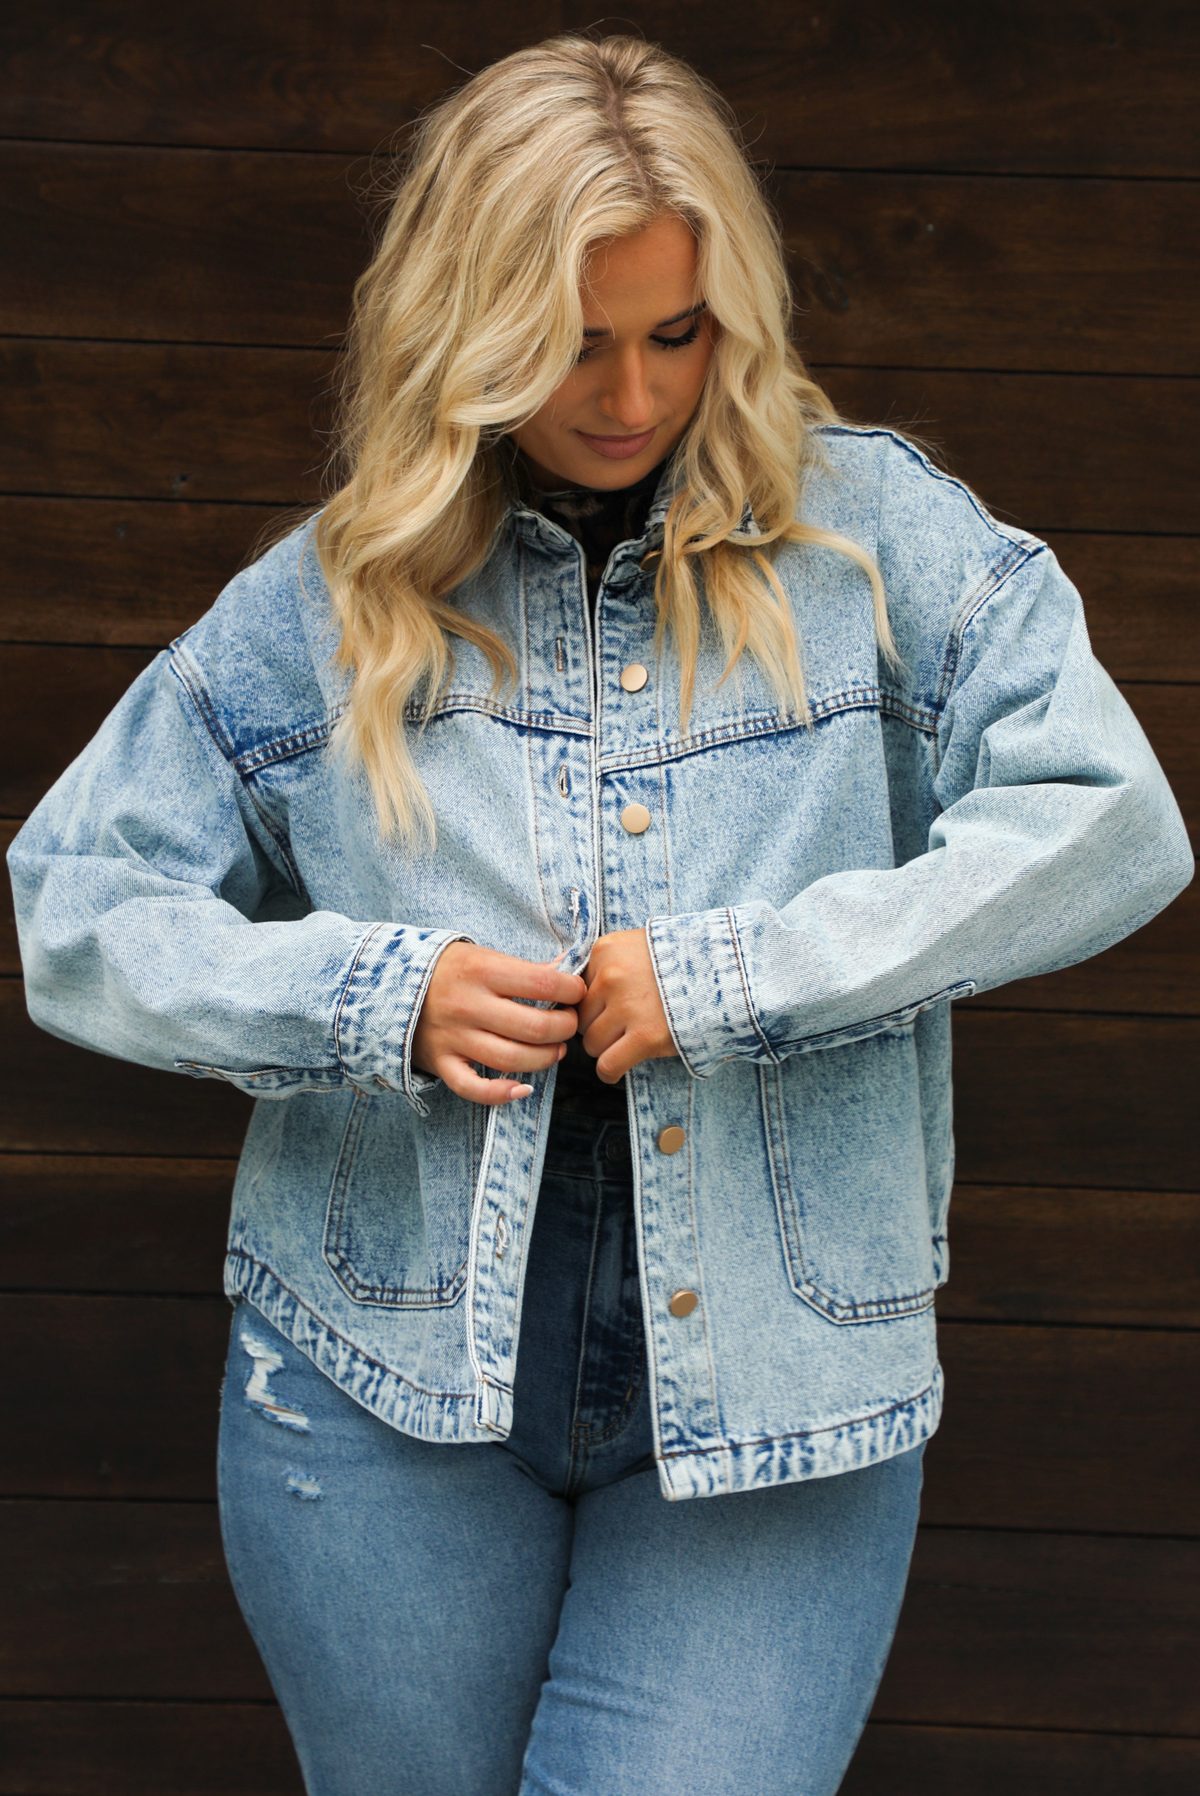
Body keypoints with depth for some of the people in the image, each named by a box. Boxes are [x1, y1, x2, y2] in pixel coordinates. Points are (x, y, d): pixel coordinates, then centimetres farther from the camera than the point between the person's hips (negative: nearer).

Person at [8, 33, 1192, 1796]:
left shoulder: (874, 535, -1)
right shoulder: (329, 600, 3)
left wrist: (738, 976, -17)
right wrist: (363, 995, -12)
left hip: (772, 1393, -1)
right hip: (391, 1387, 2)